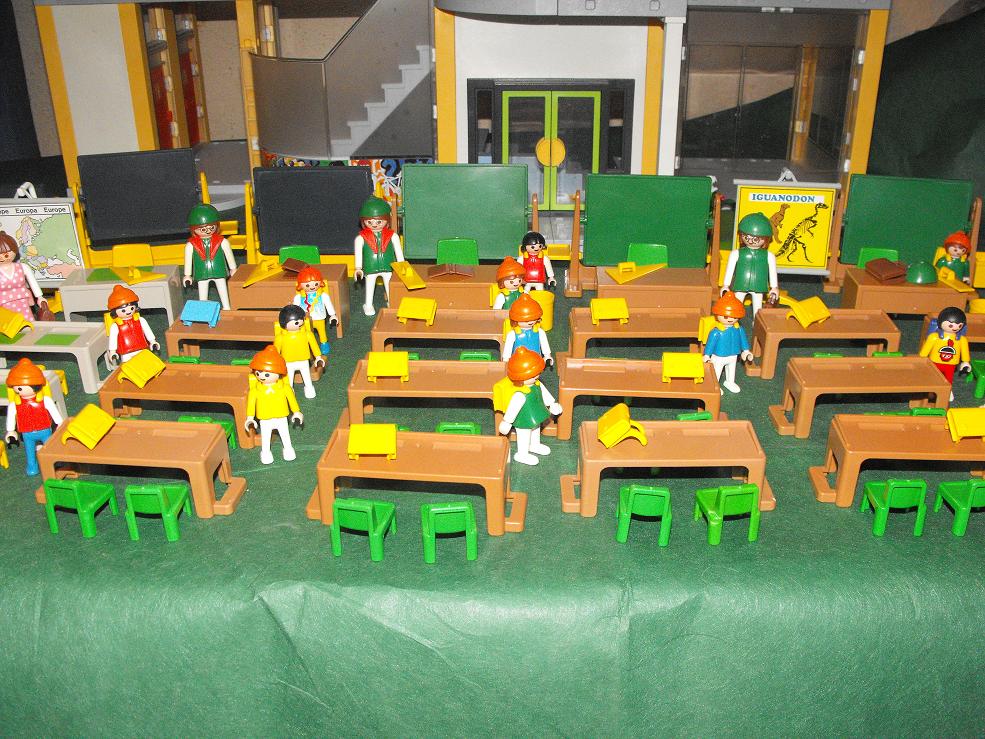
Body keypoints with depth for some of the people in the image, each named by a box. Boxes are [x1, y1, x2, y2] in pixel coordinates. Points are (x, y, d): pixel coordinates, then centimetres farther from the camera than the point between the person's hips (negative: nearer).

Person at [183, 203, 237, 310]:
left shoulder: (222, 241, -9)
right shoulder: (191, 245, -8)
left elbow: (229, 255, 2)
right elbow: (188, 260, 0)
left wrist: (233, 269, 10)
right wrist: (187, 275, 5)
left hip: (219, 272, 0)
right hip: (202, 275, 0)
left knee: (223, 291, 11)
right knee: (202, 296, 11)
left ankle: (226, 307, 25)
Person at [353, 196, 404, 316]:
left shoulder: (392, 236, -6)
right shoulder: (361, 238, -9)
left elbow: (398, 251, -1)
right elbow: (358, 253, -11)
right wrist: (358, 268, -17)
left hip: (388, 267, 1)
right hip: (370, 269, -1)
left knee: (389, 285, 15)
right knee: (370, 286, 14)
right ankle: (368, 305, 31)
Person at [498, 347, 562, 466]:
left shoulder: (537, 384, -13)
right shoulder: (520, 395, -40)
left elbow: (544, 393, 5)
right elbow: (513, 408, -33)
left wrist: (552, 404, 18)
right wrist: (506, 422, -27)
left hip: (535, 417, 9)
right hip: (524, 421, -9)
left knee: (536, 431, 32)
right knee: (524, 436, 15)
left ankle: (535, 445, 60)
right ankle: (522, 454, 39)